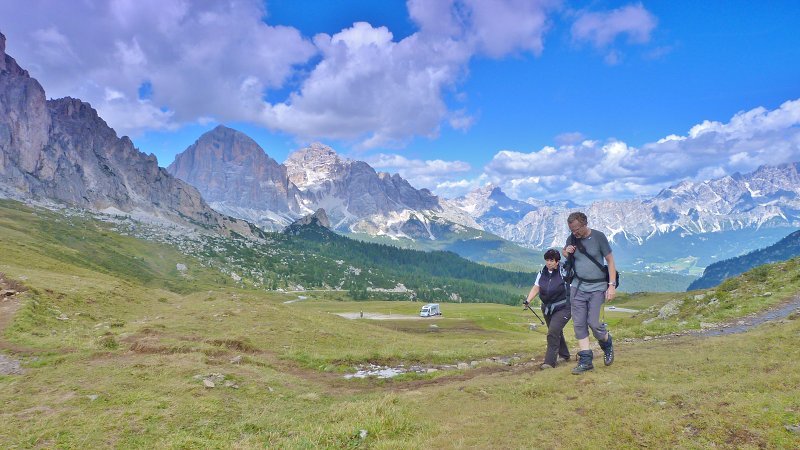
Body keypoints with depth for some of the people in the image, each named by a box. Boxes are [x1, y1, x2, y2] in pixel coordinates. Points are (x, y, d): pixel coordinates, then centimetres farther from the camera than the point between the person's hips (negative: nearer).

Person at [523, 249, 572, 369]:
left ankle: (550, 362, -14)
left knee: (553, 332, -18)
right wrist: (528, 300, -8)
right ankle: (564, 355, 39)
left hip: (563, 308, -6)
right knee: (557, 332, 19)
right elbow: (536, 288, 2)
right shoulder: (542, 273, 2)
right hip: (547, 308, 6)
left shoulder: (564, 272, -13)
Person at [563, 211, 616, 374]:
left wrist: (612, 286, -13)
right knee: (579, 324, 0)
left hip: (597, 287, -4)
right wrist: (566, 253, -6)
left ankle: (607, 345, 22)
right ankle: (585, 360, 8)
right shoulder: (571, 239, 2)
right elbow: (566, 257, 19)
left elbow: (610, 261, -5)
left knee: (593, 322, -9)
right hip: (578, 286, 4)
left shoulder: (599, 237, -8)